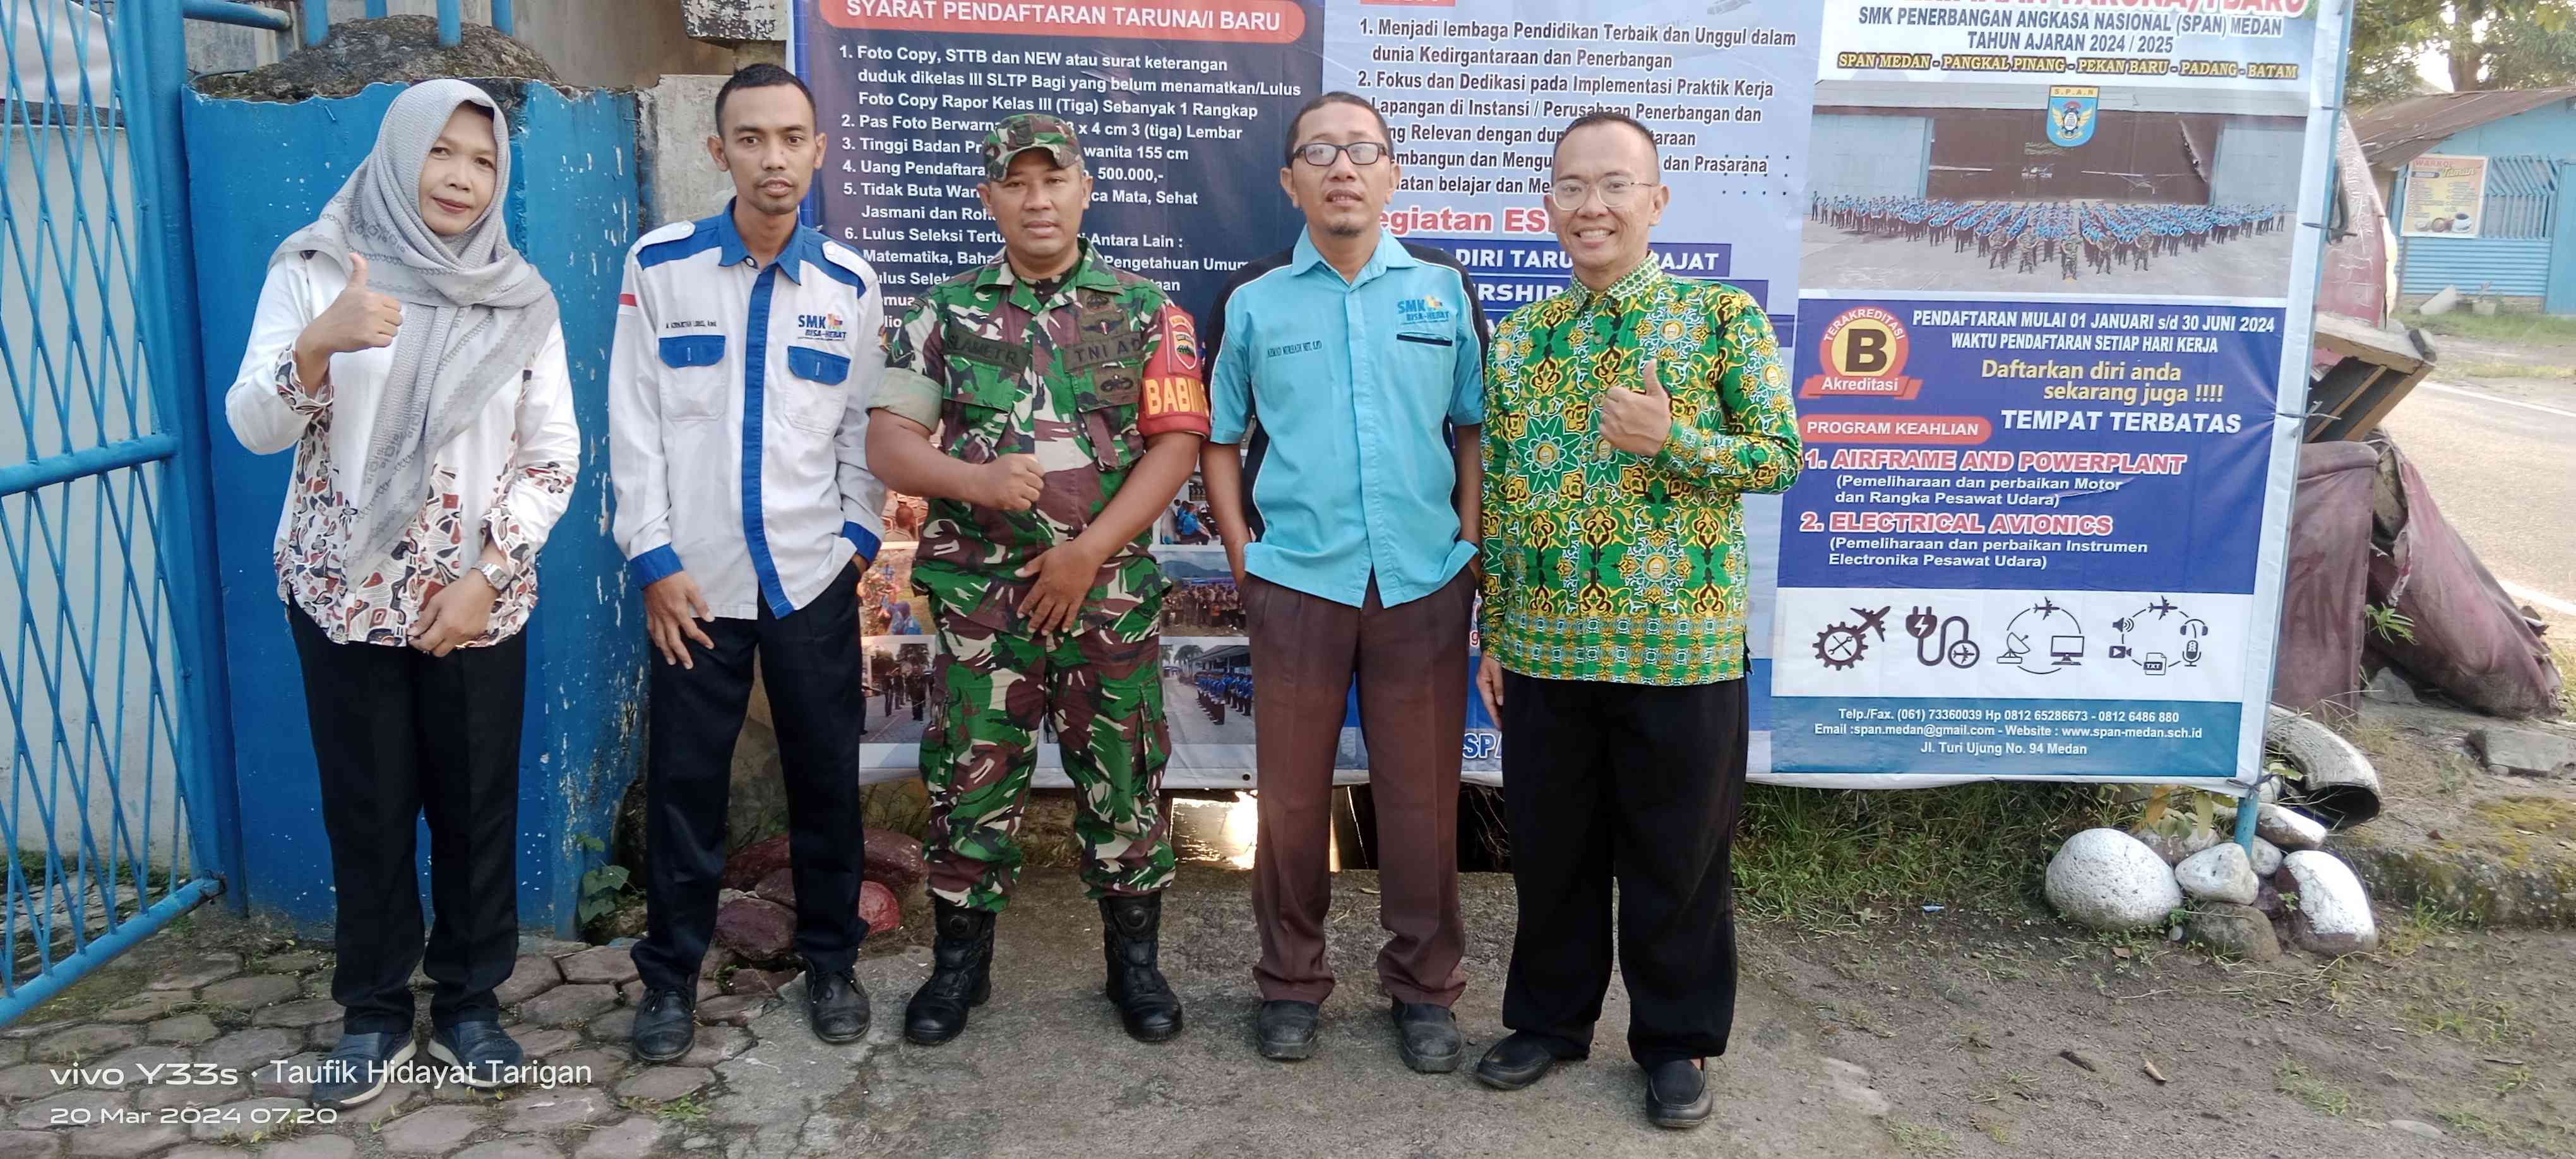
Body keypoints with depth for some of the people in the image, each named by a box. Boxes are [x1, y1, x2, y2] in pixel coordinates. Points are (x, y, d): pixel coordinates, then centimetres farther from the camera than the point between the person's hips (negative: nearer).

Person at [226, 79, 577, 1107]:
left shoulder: (522, 298, 1)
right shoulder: (314, 270, -3)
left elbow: (554, 457, 1)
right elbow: (254, 428, -10)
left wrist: (487, 578, -8)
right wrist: (319, 344, -29)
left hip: (479, 600, 1)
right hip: (346, 595, -1)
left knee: (477, 804, 8)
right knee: (365, 808, 7)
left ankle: (470, 1000, 25)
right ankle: (374, 1011, 24)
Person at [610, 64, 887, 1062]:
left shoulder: (849, 284, 4)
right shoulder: (660, 265, -2)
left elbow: (862, 425, 9)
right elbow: (633, 421, -2)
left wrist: (859, 536, -1)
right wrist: (653, 558, -6)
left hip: (814, 578, 1)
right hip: (695, 578, -1)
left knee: (826, 774, 9)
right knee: (685, 782, 7)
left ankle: (830, 961, 26)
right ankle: (670, 975, 23)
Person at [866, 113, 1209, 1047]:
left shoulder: (1146, 313, 3)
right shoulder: (945, 313, 6)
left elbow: (1175, 444, -4)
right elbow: (888, 442, 3)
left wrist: (1088, 551, -13)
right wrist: (975, 480, -18)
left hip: (1110, 589, -1)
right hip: (978, 593, 1)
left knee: (1123, 779, 6)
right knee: (971, 780, 7)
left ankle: (1135, 960, 22)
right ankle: (960, 961, 24)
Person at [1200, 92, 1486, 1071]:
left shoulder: (1445, 286, 4)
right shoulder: (1252, 298, 3)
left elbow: (1474, 429, 9)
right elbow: (1217, 438, 10)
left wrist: (1470, 550, 2)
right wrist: (1243, 556, 2)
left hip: (1424, 583, 0)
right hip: (1296, 583, 0)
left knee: (1422, 795, 7)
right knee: (1292, 792, 8)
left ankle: (1424, 988, 23)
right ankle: (1292, 982, 25)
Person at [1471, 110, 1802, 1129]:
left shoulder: (1722, 316, -2)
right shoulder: (1518, 338, 8)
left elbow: (1782, 456, -4)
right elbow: (1500, 498, 10)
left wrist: (1669, 440, -20)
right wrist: (1494, 634, 8)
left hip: (1682, 645, -3)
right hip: (1546, 649, 3)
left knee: (1677, 856, 8)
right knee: (1550, 849, 14)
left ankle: (1677, 1040, 26)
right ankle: (1549, 1017, 32)